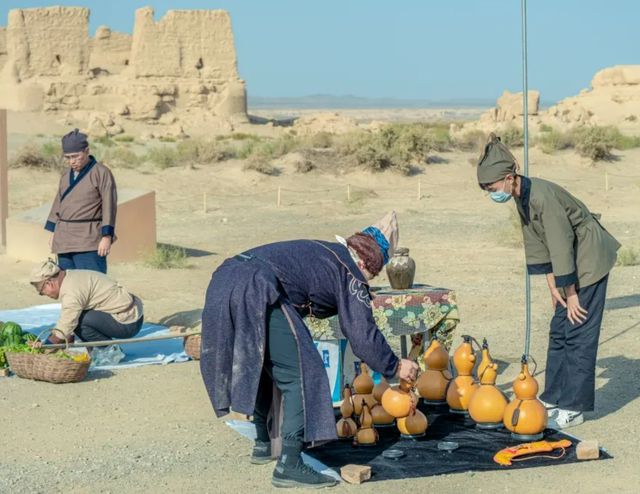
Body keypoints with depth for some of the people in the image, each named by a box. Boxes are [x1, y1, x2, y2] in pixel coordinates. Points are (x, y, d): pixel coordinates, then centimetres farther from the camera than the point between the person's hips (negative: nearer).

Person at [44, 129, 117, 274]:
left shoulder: (102, 173, -8)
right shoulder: (66, 175, 14)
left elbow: (109, 206, -12)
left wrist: (107, 237, -17)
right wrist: (53, 232, 17)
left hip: (88, 242, -7)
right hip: (64, 240, 7)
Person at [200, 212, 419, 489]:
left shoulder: (321, 251, 30)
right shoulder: (349, 273, 5)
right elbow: (363, 336, 4)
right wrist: (395, 368, 17)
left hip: (222, 283, 10)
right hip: (255, 294, -9)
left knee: (261, 366, 27)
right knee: (301, 374, -4)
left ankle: (262, 444, 38)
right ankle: (289, 466, -8)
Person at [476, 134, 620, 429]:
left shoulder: (543, 196, -28)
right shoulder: (521, 198, 2)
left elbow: (562, 247, -25)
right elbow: (536, 244, 8)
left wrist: (571, 294, -19)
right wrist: (553, 286, 7)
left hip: (589, 259, -9)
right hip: (573, 261, 10)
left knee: (578, 333, -7)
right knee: (559, 330, 12)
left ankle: (572, 408, -3)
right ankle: (553, 397, 19)